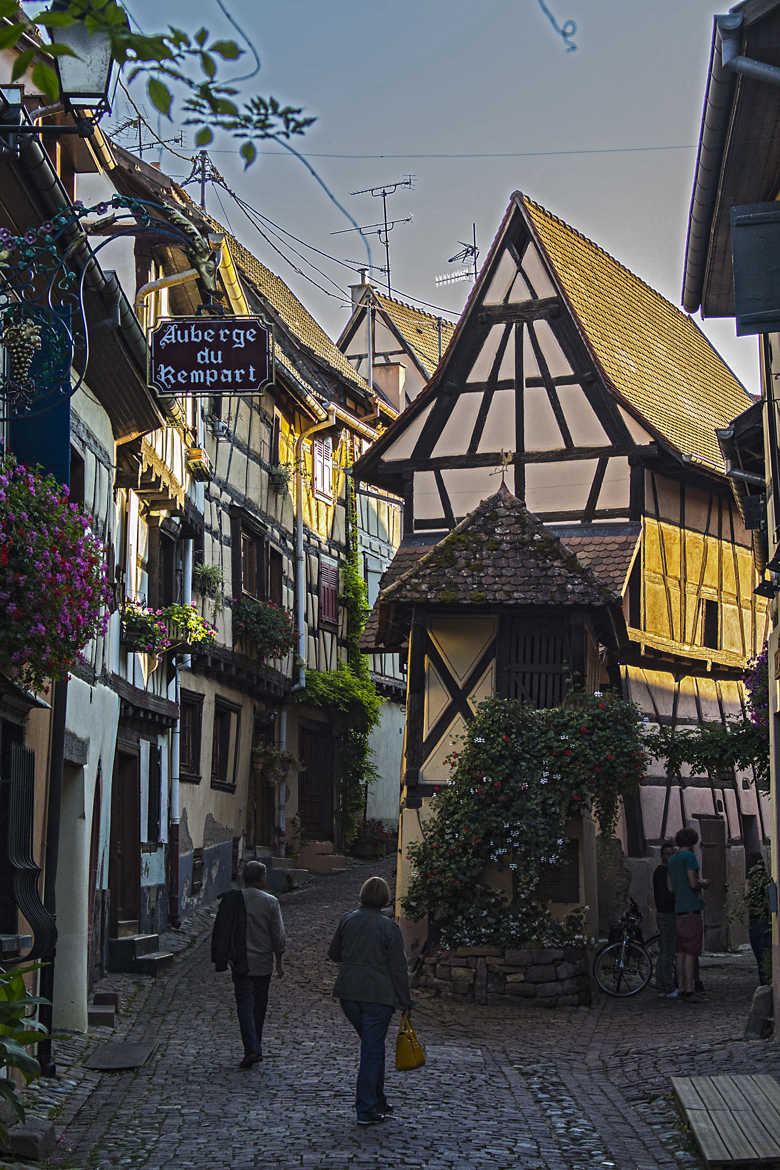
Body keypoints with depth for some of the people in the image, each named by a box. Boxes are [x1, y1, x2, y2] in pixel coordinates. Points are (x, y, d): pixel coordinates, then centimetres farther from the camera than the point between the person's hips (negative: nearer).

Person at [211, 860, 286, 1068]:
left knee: (245, 1006, -1)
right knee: (259, 1006, 14)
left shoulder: (231, 900, -2)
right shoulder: (271, 902, -6)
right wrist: (279, 962, 4)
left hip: (241, 963, 0)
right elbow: (278, 936, -5)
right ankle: (255, 1048, 22)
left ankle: (252, 1049, -15)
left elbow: (221, 932, 3)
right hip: (263, 964, 0)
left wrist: (224, 958, 14)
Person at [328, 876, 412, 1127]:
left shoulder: (347, 920, 2)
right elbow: (398, 969, -7)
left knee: (372, 1046, 19)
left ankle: (377, 1102, 27)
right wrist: (405, 1002, 1)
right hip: (378, 995, -5)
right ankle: (366, 1111, 2)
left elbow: (333, 953, 14)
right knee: (372, 1050, 2)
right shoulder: (389, 927, -9)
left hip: (348, 994, 5)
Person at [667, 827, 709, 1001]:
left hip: (678, 910, 8)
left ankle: (681, 988, 9)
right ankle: (690, 989, -10)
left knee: (681, 952, 8)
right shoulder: (690, 856, -8)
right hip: (692, 908, -8)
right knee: (691, 952, -8)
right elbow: (693, 883, -16)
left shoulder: (672, 859, 17)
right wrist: (704, 883, 5)